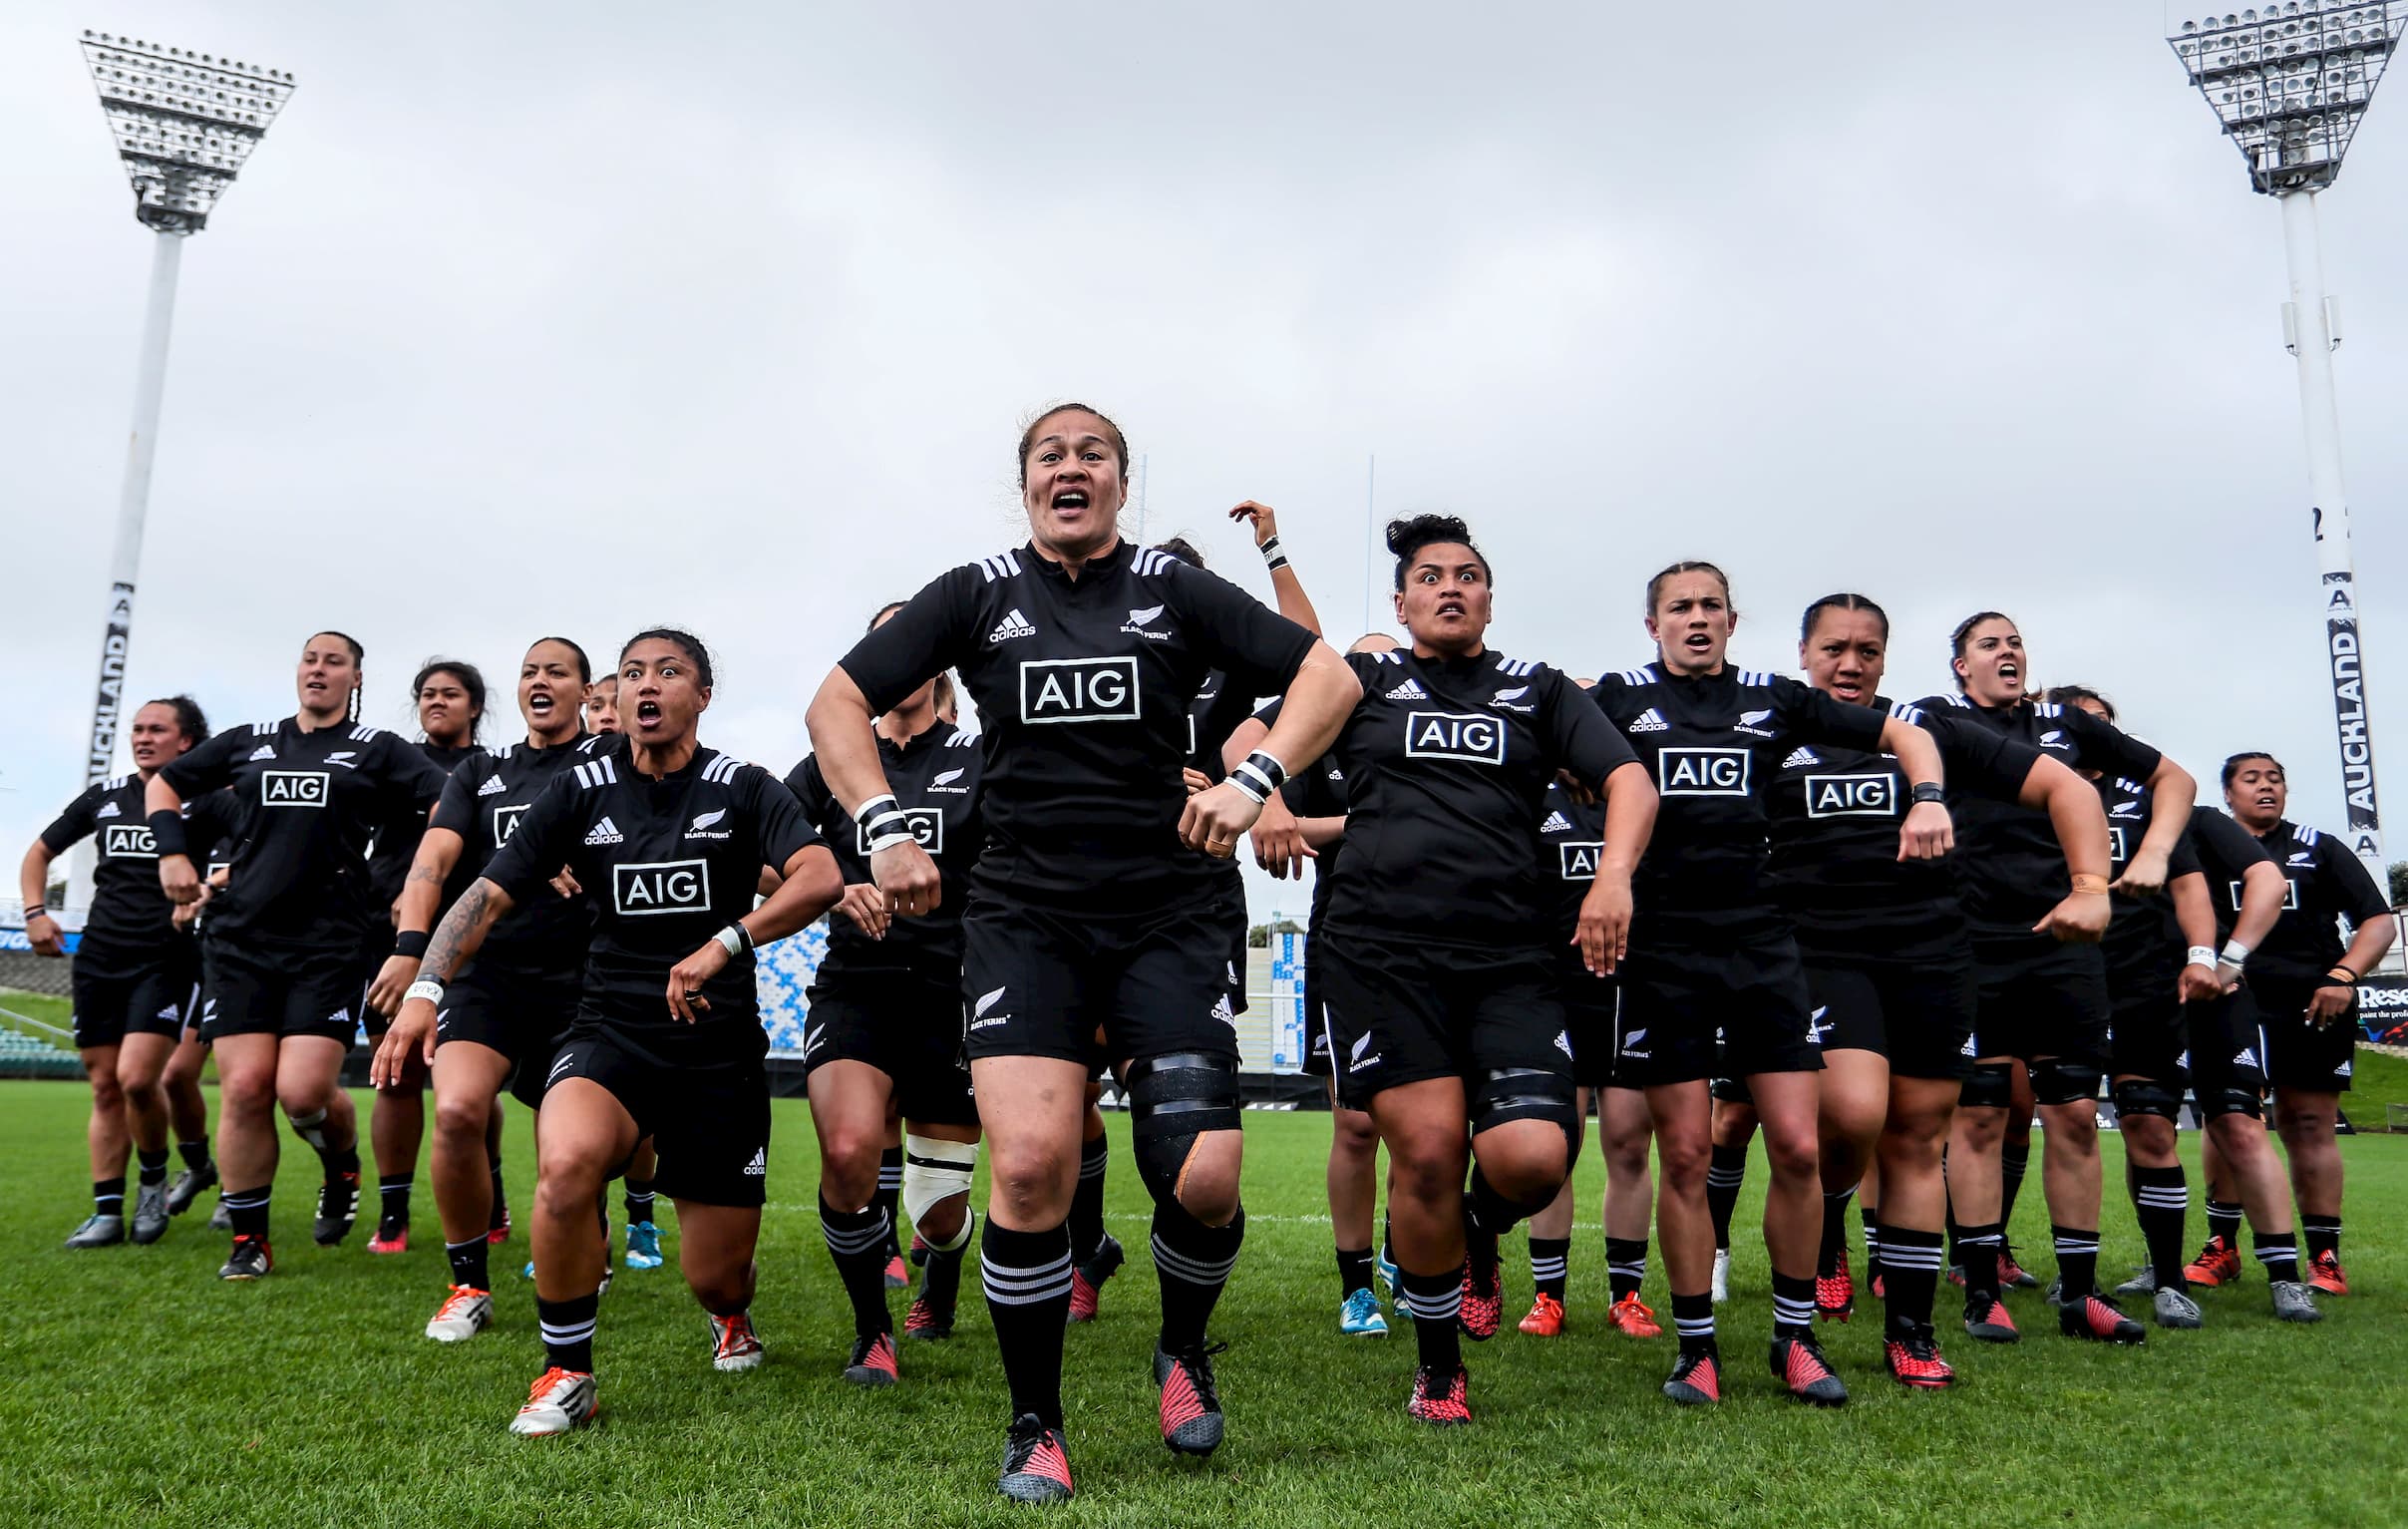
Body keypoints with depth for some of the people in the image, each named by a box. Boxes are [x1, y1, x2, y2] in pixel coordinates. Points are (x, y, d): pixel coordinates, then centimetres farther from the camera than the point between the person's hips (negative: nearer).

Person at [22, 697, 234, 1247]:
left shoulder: (203, 801, -1)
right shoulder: (104, 797, 12)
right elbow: (39, 853, 23)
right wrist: (35, 912, 8)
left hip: (168, 960, -5)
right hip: (98, 959, 5)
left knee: (137, 1079, -16)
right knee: (105, 1086, 5)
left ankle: (153, 1178, 10)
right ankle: (107, 1212, 10)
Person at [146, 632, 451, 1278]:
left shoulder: (376, 750, 5)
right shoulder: (249, 742, 15)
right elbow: (162, 785, 27)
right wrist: (172, 851, 12)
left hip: (331, 940, -3)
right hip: (244, 936, 3)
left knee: (303, 1090, -13)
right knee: (245, 1087, -4)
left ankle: (343, 1169, 21)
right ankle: (248, 1241, 11)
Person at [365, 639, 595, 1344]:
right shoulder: (481, 770, 14)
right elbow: (434, 858, 2)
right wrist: (411, 945, -15)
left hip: (575, 975, -1)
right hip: (485, 966, 2)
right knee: (457, 1110, -20)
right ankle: (468, 1286, -1)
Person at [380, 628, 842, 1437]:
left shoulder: (742, 787, -3)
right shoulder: (582, 789, 2)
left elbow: (821, 877, -19)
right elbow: (489, 894, -1)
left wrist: (726, 943, -31)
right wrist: (425, 987, -16)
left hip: (721, 1045, -1)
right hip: (611, 1032, 1)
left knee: (715, 1276, 2)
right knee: (566, 1164, -33)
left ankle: (730, 1313, 44)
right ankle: (566, 1377, -9)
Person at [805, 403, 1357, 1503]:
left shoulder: (1174, 590, 7)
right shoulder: (977, 594, 9)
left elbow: (1328, 676, 4)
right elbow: (837, 702, 9)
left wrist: (1253, 781, -11)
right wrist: (885, 831, -4)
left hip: (1164, 916, 0)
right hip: (1022, 915, 0)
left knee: (1203, 1180, -9)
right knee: (1031, 1164, -17)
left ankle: (1183, 1352, 26)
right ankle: (1035, 1429, 7)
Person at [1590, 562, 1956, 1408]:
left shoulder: (1773, 698, 13)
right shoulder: (1619, 696, 7)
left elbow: (1902, 732, 19)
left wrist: (1929, 797, 0)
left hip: (1761, 941, 2)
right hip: (1663, 948, -2)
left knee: (1796, 1148, -1)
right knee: (1685, 1154, -1)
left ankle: (1795, 1338, 16)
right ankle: (1697, 1347, 13)